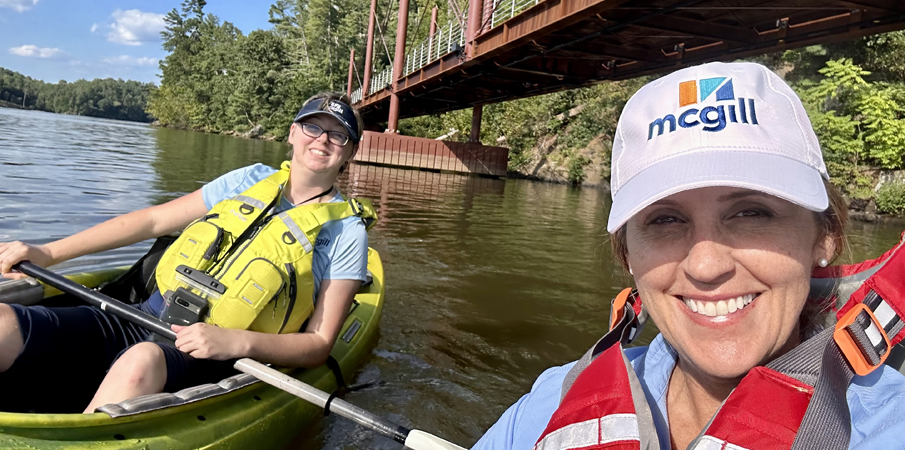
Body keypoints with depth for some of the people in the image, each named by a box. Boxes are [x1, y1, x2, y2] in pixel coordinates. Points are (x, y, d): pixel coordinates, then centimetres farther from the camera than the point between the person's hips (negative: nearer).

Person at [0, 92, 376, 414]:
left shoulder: (346, 232, 0)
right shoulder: (252, 180, 14)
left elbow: (319, 344, -5)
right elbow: (152, 220, 17)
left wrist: (237, 342, -22)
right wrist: (48, 253, 12)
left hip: (214, 359, -4)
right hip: (146, 319, 5)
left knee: (142, 361, -38)